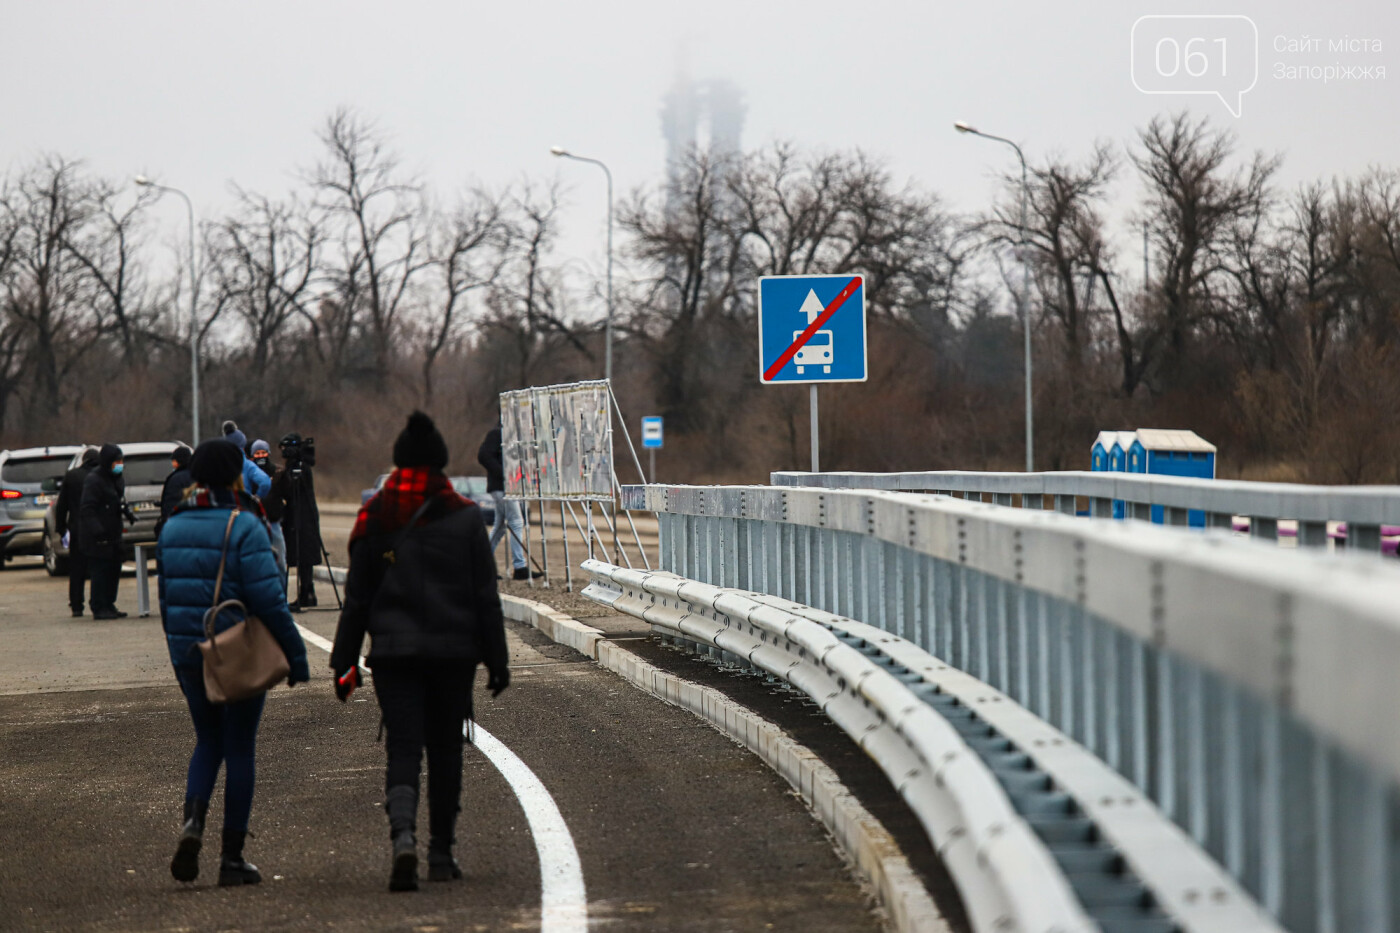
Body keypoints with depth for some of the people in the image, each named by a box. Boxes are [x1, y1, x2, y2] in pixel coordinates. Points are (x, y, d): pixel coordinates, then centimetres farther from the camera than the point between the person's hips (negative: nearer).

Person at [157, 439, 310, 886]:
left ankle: (192, 821, -7)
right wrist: (295, 654, -11)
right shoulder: (243, 527, -14)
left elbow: (166, 597, 12)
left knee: (208, 740, 19)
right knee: (239, 748, 5)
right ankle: (232, 857, 8)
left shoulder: (173, 527, 5)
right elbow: (268, 599, -18)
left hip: (189, 653, 5)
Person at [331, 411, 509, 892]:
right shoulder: (466, 517, -1)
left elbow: (356, 598, 3)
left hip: (393, 652, 0)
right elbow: (486, 596, 0)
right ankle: (441, 853, 17)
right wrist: (496, 658, 6)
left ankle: (404, 838, -27)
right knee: (445, 749, 13)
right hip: (454, 651, 0)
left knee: (403, 749, -2)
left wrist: (344, 662, 7)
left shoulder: (375, 520, 1)